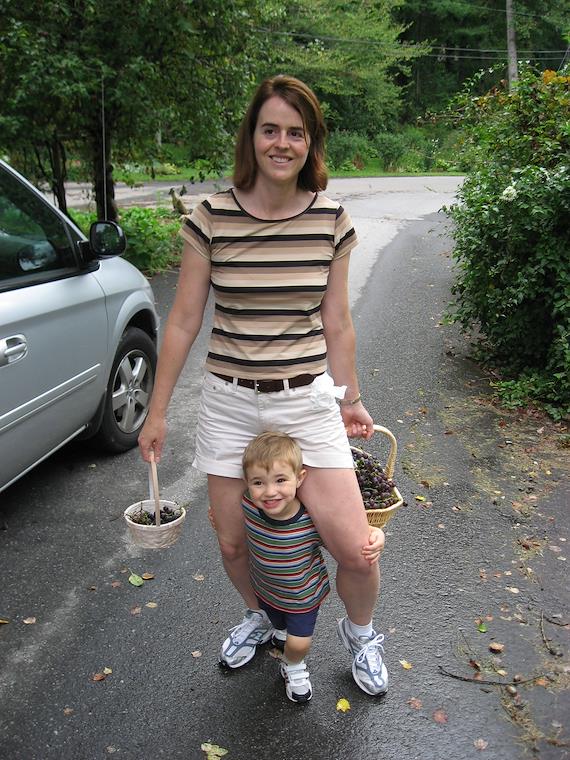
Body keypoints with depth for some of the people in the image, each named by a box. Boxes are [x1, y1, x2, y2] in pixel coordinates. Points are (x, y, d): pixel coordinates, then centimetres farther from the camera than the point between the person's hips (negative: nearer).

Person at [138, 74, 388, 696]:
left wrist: (350, 399, 12)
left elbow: (337, 326, 6)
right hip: (229, 403, 1)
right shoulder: (211, 218, -6)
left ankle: (359, 632, 33)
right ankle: (258, 616, 49)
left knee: (355, 550, -3)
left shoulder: (331, 220, -3)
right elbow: (183, 322, -1)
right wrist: (157, 411, 1)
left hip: (309, 400, 0)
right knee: (233, 542, 13)